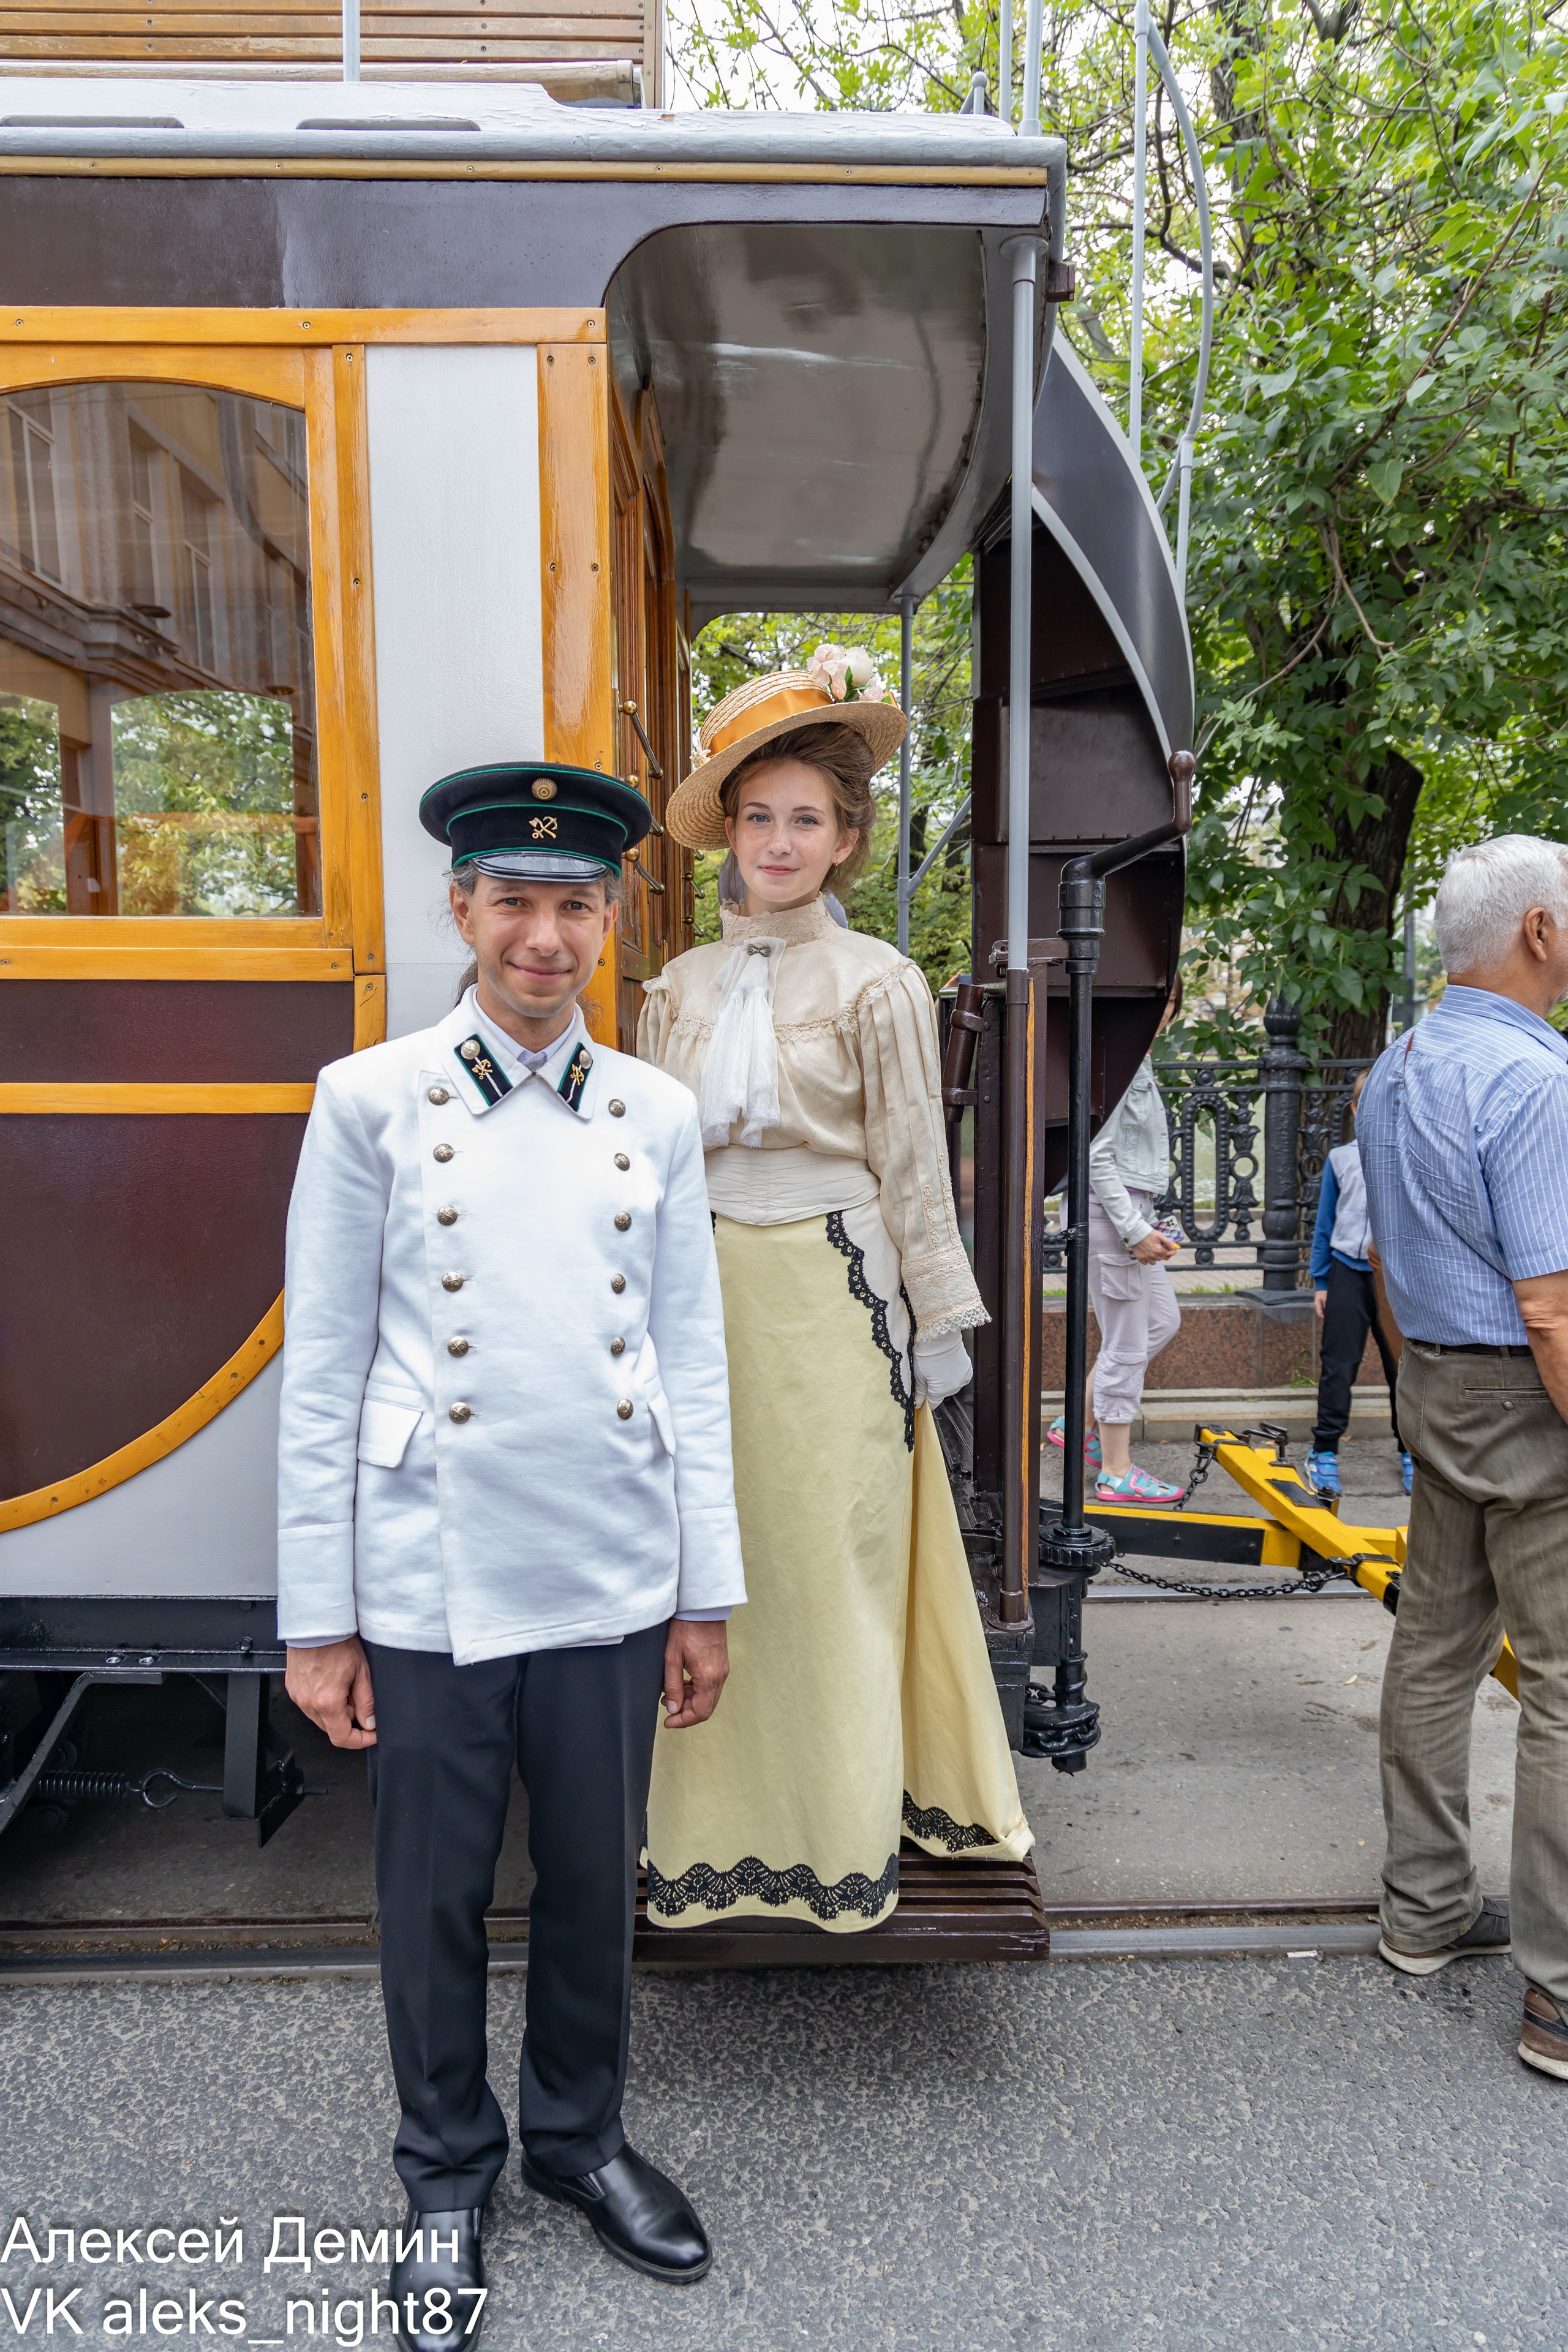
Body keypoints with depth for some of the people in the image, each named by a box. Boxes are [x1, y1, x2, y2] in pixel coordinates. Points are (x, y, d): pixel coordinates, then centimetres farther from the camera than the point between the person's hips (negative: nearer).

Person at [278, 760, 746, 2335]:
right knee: (434, 1897, 14)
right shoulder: (369, 1101, -4)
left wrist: (708, 1590, 5)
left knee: (595, 1884, 17)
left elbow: (692, 1365, 5)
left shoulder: (657, 1116, 3)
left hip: (612, 1582, 2)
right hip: (431, 1583, -2)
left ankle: (580, 2137, 43)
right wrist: (316, 1617, -4)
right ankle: (446, 2173, 39)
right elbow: (321, 1373, -3)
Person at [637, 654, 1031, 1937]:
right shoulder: (682, 986, 9)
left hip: (832, 1286, -3)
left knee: (835, 1552, 5)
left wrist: (938, 1321, 0)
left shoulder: (877, 982, -2)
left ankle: (843, 1830, 24)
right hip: (709, 1287, 4)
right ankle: (723, 1820, 25)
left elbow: (912, 1165, -1)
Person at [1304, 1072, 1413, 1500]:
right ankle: (1325, 1451, 10)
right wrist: (1320, 1281, 9)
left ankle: (1410, 1449, 22)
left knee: (1403, 1365, 8)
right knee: (1338, 1365, 2)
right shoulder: (1341, 1157, 5)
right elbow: (1325, 1223, 10)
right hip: (1348, 1271, 0)